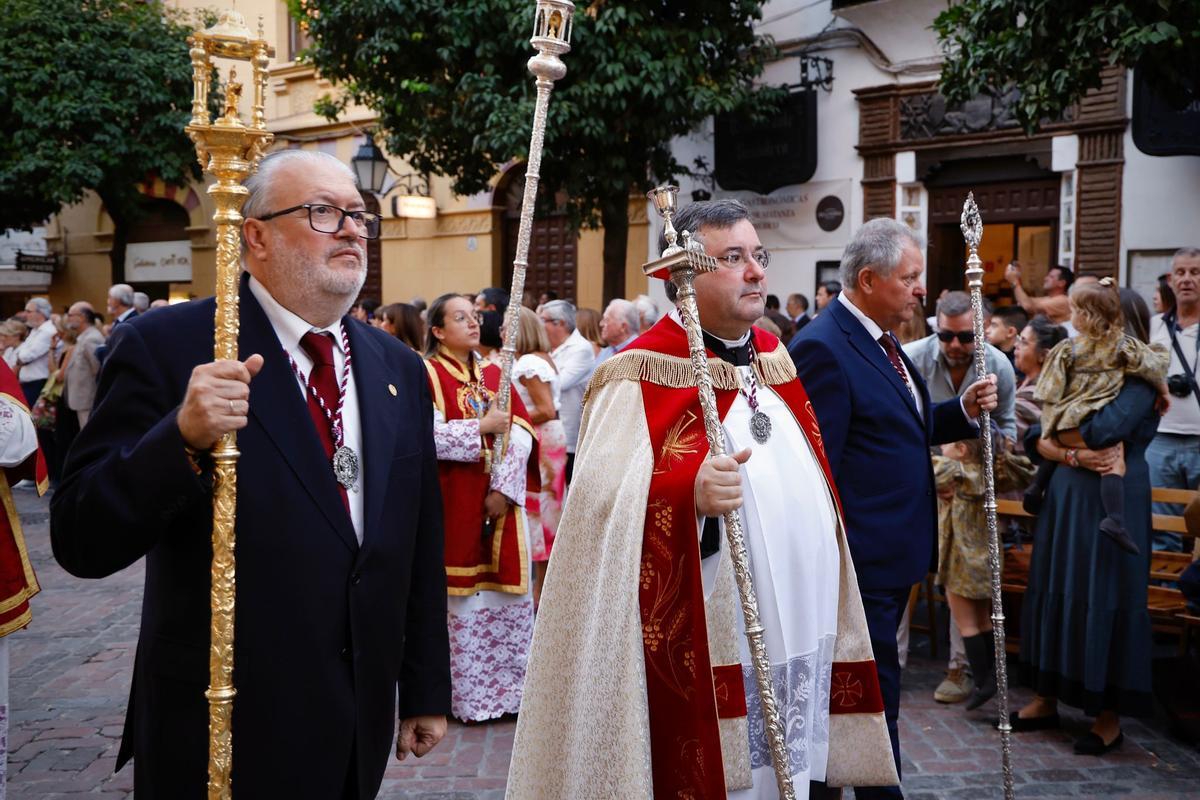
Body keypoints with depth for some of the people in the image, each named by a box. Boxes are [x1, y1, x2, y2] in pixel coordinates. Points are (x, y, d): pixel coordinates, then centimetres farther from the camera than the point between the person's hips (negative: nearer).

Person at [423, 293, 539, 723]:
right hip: (454, 506, -5)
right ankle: (465, 694, 10)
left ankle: (507, 687, 16)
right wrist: (481, 427, -11)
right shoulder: (427, 375, -2)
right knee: (462, 597, -2)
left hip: (502, 501, 5)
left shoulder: (495, 375, 14)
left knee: (507, 597, 6)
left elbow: (522, 433, 3)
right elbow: (428, 436, -16)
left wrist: (504, 487, -10)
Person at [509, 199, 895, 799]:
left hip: (798, 642, 7)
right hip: (709, 660, -7)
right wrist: (689, 491, -39)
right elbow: (603, 504, -22)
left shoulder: (773, 357, 11)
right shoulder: (643, 376, -13)